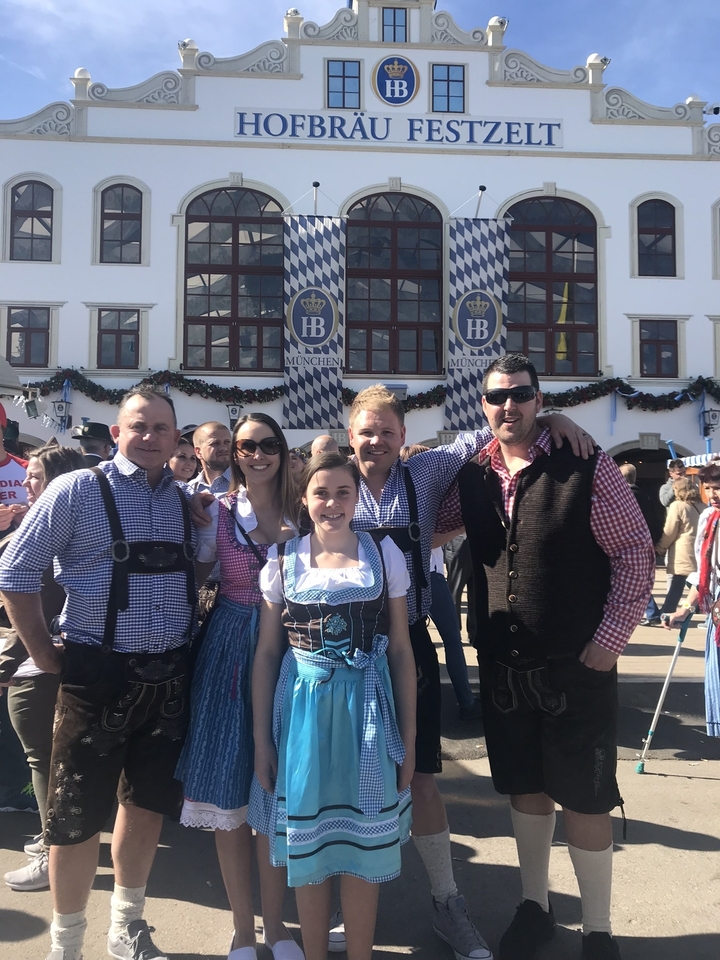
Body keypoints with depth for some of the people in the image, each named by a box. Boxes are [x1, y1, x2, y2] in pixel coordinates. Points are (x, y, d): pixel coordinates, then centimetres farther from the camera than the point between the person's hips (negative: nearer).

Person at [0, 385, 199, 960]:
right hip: (98, 674, -4)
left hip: (169, 676, 5)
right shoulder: (78, 491, -7)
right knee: (78, 814, 7)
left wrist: (189, 640, 8)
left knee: (147, 803, 17)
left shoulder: (187, 502, 6)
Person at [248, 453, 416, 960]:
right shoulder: (283, 557, 0)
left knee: (364, 844, 9)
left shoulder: (384, 553, -1)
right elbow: (267, 652, 4)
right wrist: (262, 737, 2)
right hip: (303, 708, 1)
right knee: (307, 843, 11)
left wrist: (409, 737, 1)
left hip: (368, 707, 0)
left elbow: (401, 650, 1)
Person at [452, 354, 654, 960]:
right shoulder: (471, 477, 1)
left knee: (584, 798, 8)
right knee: (525, 789, 18)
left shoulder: (586, 467, -11)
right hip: (502, 667, 4)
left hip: (577, 666, -4)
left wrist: (609, 641, -12)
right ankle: (535, 908, 39)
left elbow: (635, 552, -8)